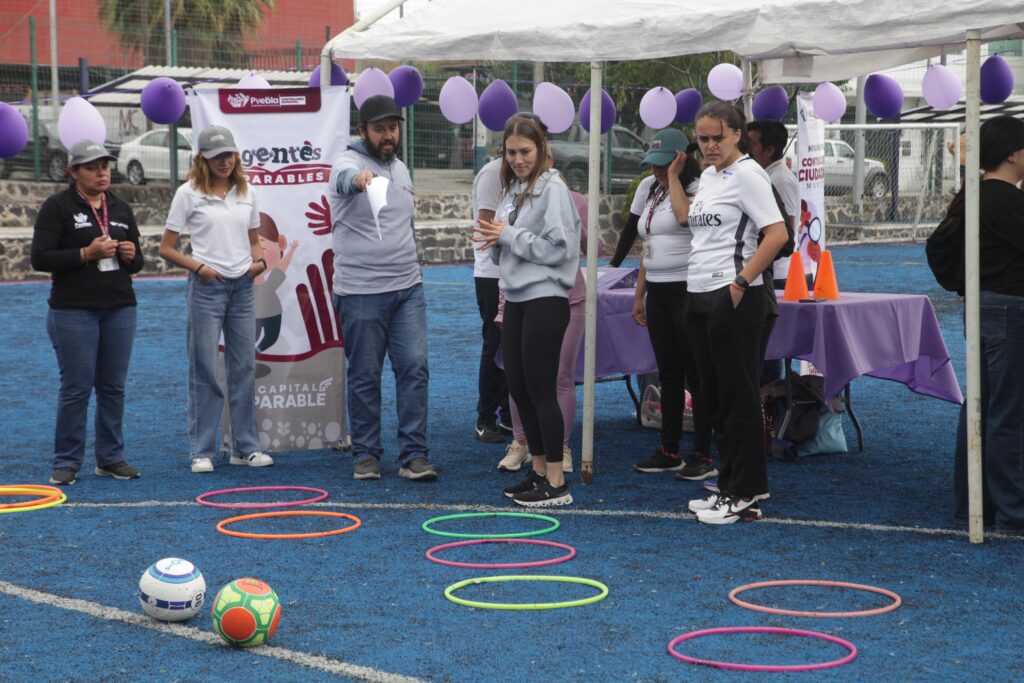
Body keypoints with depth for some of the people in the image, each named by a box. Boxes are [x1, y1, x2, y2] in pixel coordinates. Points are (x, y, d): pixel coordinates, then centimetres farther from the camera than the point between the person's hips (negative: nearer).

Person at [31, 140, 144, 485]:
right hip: (74, 311, -5)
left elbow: (137, 262, 19)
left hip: (120, 308, 5)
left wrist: (131, 255, -5)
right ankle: (66, 463, 6)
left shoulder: (121, 208, 13)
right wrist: (86, 254, -18)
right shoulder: (57, 207, -4)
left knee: (113, 386, 7)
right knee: (76, 387, -4)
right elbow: (40, 258, -10)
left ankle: (111, 458, 17)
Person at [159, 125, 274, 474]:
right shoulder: (189, 194, -3)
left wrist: (259, 261, -3)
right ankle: (202, 451, 6)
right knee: (205, 370, -2)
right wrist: (198, 268, -15)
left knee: (244, 367, 7)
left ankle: (245, 447, 16)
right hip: (206, 288, -4)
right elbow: (166, 248, -2)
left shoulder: (246, 192, 9)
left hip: (242, 286, 4)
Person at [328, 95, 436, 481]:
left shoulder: (401, 169, 14)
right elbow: (346, 179, -36)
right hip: (362, 293, -5)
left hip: (408, 289, 5)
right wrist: (360, 179, -60)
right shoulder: (348, 163, -9)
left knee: (414, 368, -3)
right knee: (364, 377, 3)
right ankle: (366, 455, 15)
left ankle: (413, 455, 0)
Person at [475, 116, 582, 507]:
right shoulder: (512, 190, 14)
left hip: (545, 301, -8)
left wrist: (508, 236, -15)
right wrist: (494, 242, -3)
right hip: (515, 300, 8)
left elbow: (558, 248, -19)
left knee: (541, 389, -6)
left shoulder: (552, 189, -10)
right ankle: (538, 471, 23)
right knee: (518, 387, 11)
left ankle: (556, 484, 0)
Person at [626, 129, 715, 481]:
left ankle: (703, 455, -1)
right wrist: (639, 296, 18)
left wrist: (673, 176, -17)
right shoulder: (650, 189, 15)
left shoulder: (697, 188, -8)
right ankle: (669, 451, 18)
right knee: (668, 373, 12)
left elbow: (684, 215, -31)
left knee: (695, 373, -5)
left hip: (688, 290, -8)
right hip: (658, 292, 8)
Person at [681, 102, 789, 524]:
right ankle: (730, 486, 20)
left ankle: (745, 495, 2)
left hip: (733, 298, -9)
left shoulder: (746, 173, -10)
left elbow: (777, 234, -18)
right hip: (699, 295, 9)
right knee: (713, 394, 11)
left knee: (737, 394, -4)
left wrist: (741, 282, -19)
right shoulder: (707, 176, 15)